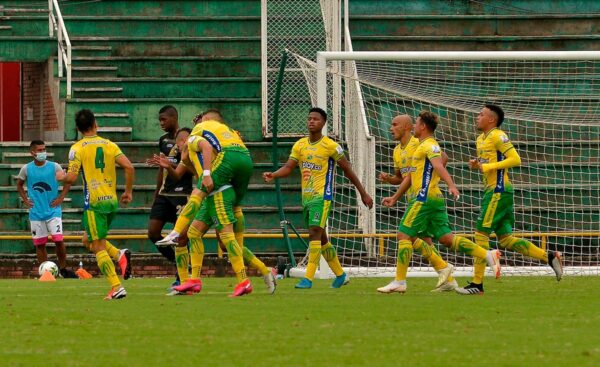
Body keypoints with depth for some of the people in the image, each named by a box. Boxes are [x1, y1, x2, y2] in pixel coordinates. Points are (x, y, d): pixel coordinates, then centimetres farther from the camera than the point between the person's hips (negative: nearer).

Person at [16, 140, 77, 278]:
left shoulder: (54, 167, -3)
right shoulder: (26, 169, 1)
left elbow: (67, 181, 8)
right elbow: (19, 184, 17)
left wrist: (61, 198, -1)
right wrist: (25, 199, 6)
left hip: (53, 210, -1)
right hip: (36, 213, 1)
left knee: (59, 240, -10)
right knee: (39, 244, 3)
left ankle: (63, 268, 6)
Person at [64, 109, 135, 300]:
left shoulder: (77, 148, -5)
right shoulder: (109, 145, 7)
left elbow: (72, 177, -12)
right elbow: (129, 167, -2)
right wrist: (128, 191, 8)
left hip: (94, 202, -5)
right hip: (112, 201, 5)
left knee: (98, 247, -3)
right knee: (91, 240, 24)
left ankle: (116, 287, -14)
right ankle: (120, 256, -1)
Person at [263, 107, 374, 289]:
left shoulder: (331, 146, -7)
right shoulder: (300, 145, 9)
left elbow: (348, 170, 0)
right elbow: (288, 167, 2)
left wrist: (363, 193, 3)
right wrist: (273, 175, -20)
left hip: (322, 197, -7)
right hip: (306, 197, 7)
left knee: (314, 234, -17)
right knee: (321, 238, 14)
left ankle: (308, 278, -20)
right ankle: (340, 275, 28)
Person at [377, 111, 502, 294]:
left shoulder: (429, 145, -7)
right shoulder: (422, 147, 24)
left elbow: (439, 166, -25)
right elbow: (410, 176, 30)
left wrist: (451, 185, -40)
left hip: (425, 198, -10)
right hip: (435, 199, 10)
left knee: (404, 235, -5)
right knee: (446, 238, 4)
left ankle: (399, 282, -4)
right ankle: (488, 255, -4)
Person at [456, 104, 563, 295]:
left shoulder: (498, 136, -11)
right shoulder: (481, 139, 18)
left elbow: (515, 159, -18)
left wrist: (487, 166, -20)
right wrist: (476, 165, 8)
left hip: (498, 191, -10)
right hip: (493, 191, 10)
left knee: (481, 234, -8)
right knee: (505, 239, 8)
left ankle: (477, 284, -6)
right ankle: (549, 257, 10)